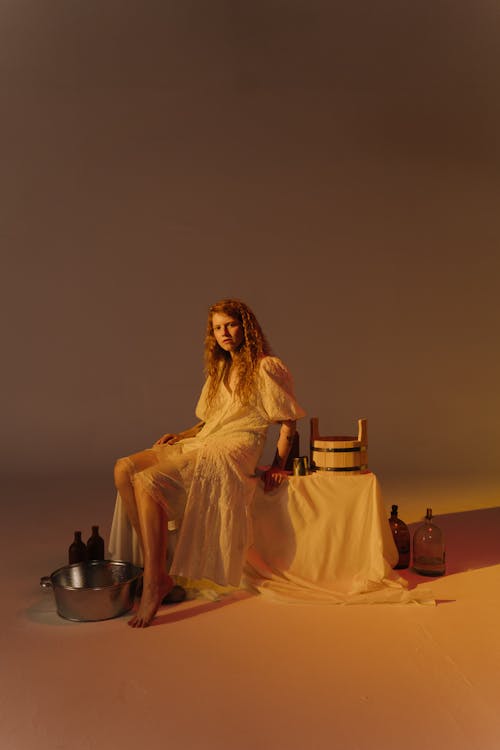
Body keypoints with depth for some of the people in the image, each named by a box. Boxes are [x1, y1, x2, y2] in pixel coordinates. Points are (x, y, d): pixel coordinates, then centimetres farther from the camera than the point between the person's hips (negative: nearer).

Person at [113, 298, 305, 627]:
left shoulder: (267, 368, 0)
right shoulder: (220, 370, 24)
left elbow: (288, 422, 0)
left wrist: (278, 466, -6)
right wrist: (181, 435, 7)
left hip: (234, 449, -8)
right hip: (202, 442, 8)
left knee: (146, 480, -27)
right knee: (124, 469, -13)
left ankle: (156, 582, -21)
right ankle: (153, 564, -15)